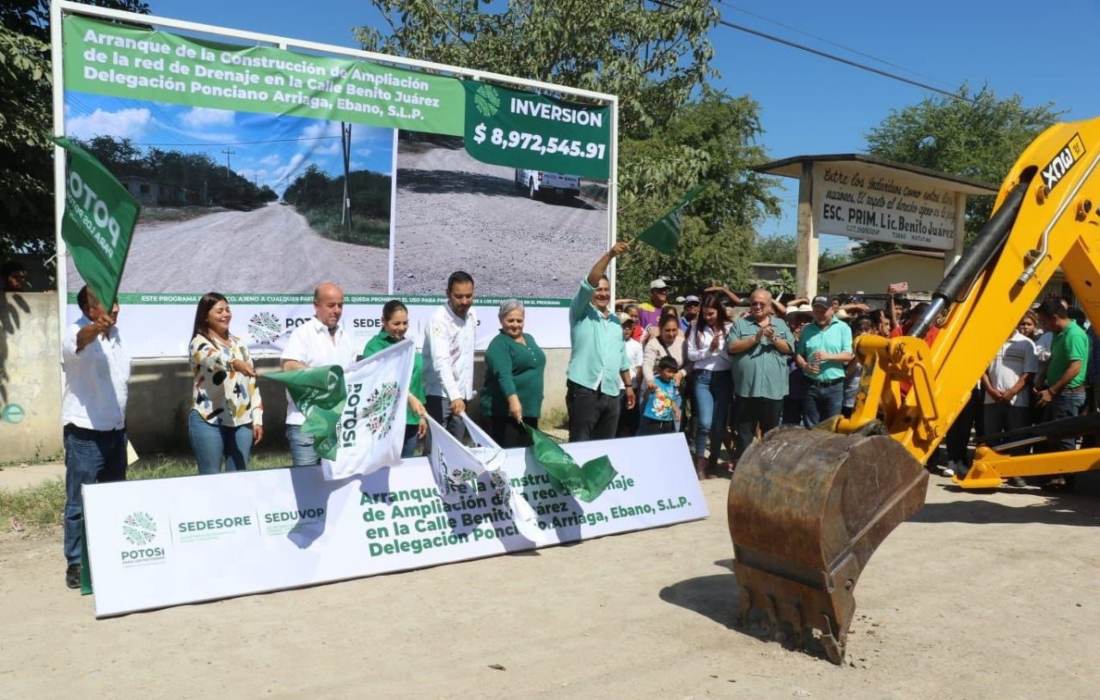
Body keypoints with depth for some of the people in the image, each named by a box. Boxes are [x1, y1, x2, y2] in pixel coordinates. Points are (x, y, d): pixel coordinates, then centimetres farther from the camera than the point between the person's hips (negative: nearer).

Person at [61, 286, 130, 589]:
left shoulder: (115, 333, 9)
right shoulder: (77, 333, -14)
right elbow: (80, 341, -41)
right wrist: (96, 327, -64)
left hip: (115, 430, 7)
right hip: (85, 433, -7)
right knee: (80, 503, 1)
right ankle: (75, 564, 12)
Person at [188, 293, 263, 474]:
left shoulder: (237, 342, 16)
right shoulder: (200, 342, -3)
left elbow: (251, 382, 17)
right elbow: (213, 358, -28)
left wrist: (257, 418, 10)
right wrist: (234, 363, -49)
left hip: (242, 421, 5)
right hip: (209, 421, -5)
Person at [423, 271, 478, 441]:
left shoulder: (471, 314, 4)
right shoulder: (440, 319, -19)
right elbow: (441, 362, -32)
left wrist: (465, 392, 16)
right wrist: (454, 396, -44)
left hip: (461, 393, 7)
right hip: (439, 394, -7)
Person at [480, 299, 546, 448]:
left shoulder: (529, 339, 14)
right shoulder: (499, 345, -11)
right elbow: (503, 375, -26)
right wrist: (513, 399, -41)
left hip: (530, 409, 8)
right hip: (505, 412, -8)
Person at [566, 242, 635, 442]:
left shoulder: (615, 321, 20)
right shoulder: (581, 313, 1)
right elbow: (588, 283, -16)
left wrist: (629, 385, 22)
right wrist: (610, 254, -23)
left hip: (611, 393, 6)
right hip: (584, 390, -6)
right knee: (580, 444, -6)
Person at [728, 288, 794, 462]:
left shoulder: (781, 324, 12)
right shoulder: (740, 323, 5)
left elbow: (790, 348, 5)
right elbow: (732, 347, -6)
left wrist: (774, 339, -12)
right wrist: (755, 338, -15)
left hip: (773, 388, 2)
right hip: (746, 387, -2)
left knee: (771, 430, 11)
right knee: (745, 431, 4)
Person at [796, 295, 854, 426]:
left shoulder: (842, 327, 2)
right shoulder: (807, 329, 9)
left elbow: (848, 355, -5)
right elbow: (798, 354, 8)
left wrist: (829, 356, -20)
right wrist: (804, 365, -12)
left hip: (834, 386, -2)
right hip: (811, 386, 2)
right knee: (810, 427, 7)